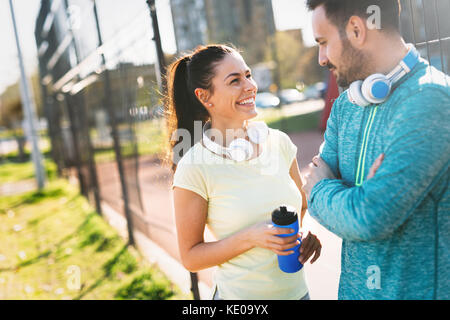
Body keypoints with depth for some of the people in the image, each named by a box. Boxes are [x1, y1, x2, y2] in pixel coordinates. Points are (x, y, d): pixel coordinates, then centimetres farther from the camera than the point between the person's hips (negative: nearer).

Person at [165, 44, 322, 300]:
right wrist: (250, 238, -24)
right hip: (240, 293, -4)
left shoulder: (279, 142, -5)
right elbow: (190, 257, -12)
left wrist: (308, 232, -10)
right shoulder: (194, 167, -18)